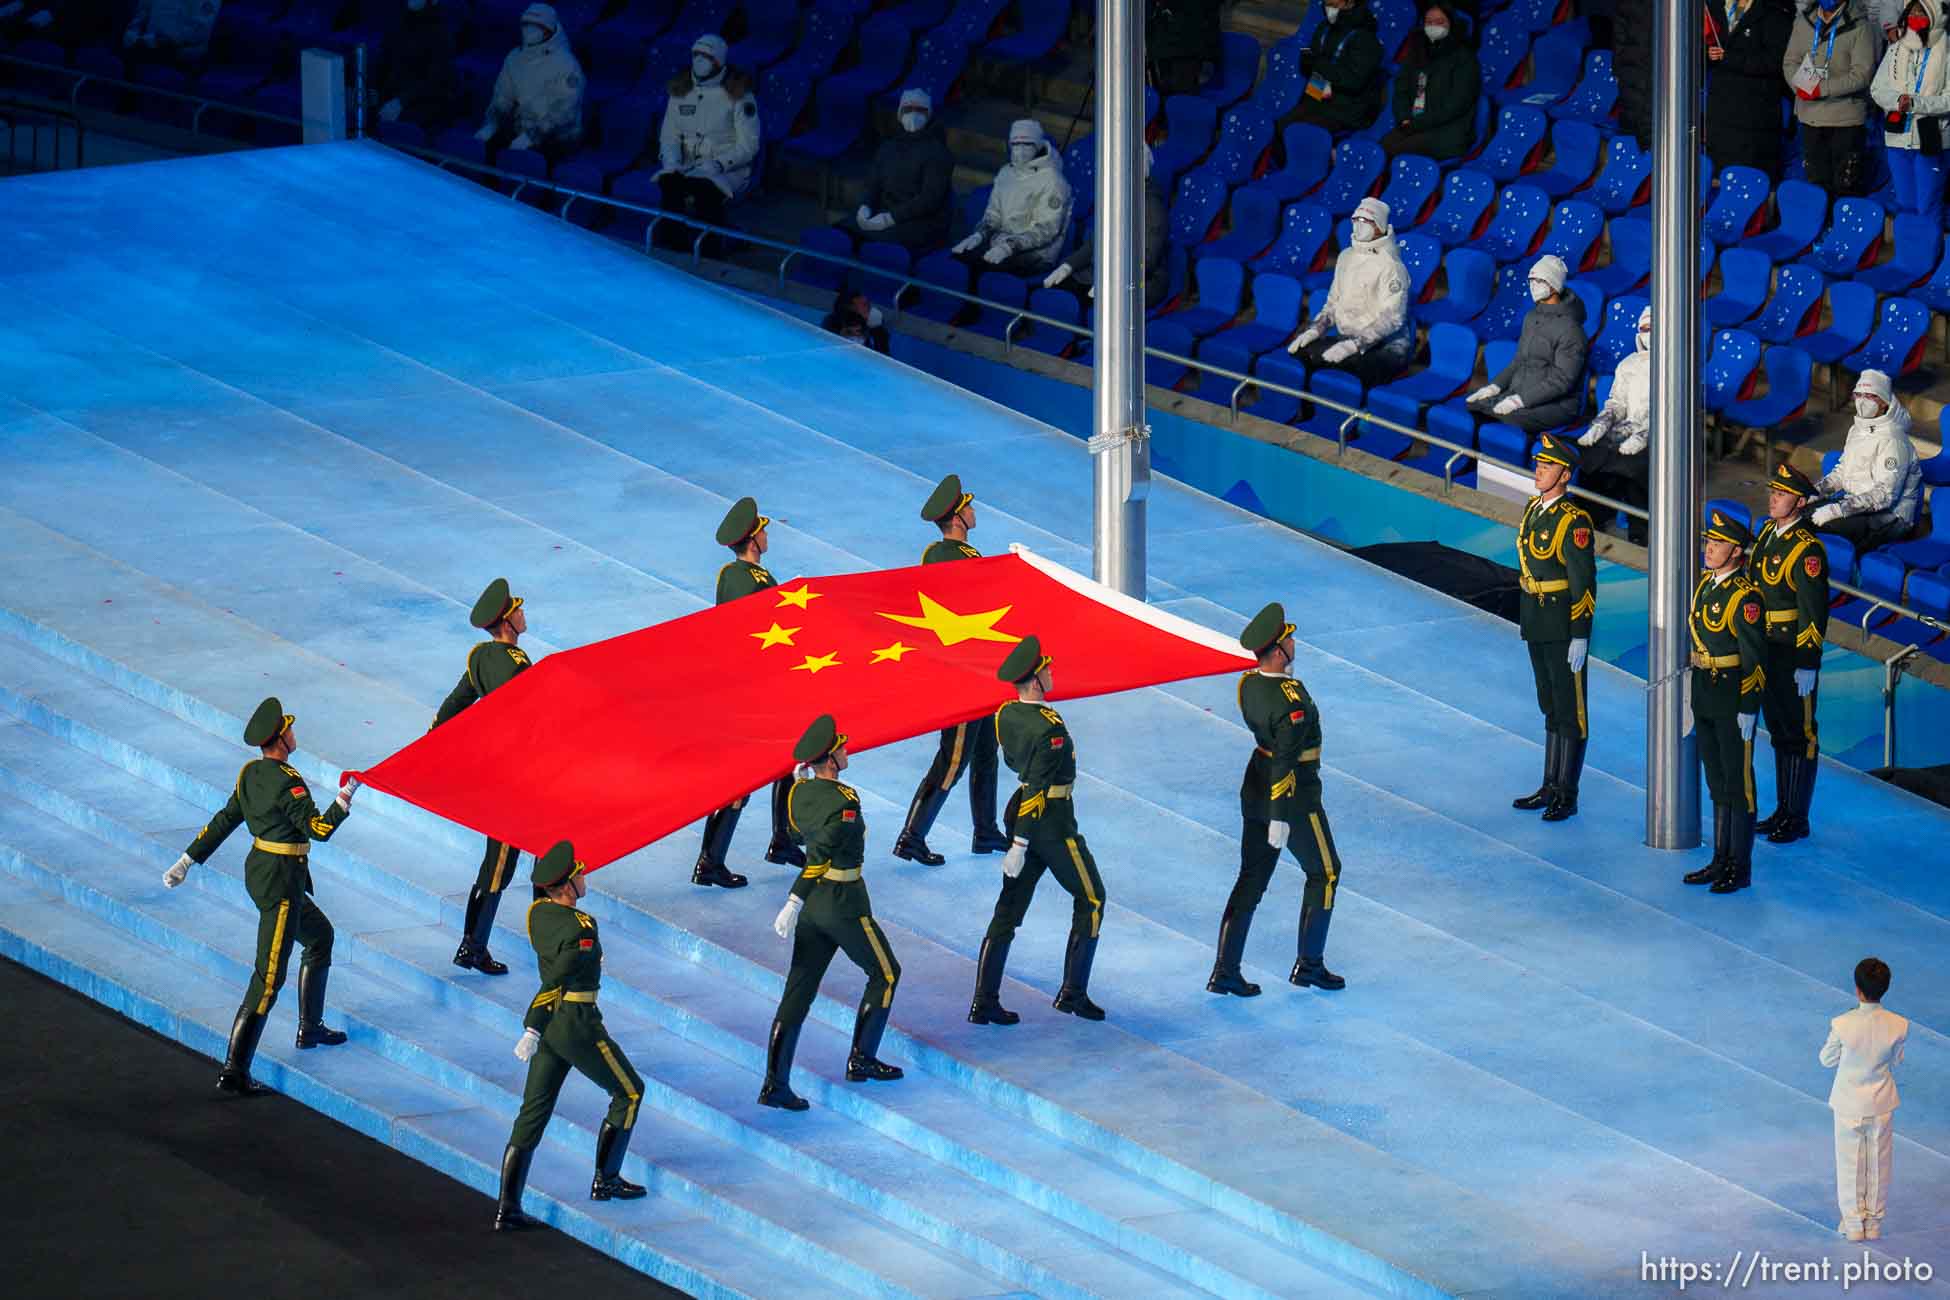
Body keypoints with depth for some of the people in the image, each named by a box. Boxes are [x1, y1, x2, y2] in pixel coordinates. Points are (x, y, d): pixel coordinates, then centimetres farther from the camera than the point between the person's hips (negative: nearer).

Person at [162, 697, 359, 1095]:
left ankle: (310, 1028, 39)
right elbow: (319, 829, -22)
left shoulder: (250, 774, 5)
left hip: (258, 869, 10)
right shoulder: (287, 782, -21)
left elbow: (224, 820, 11)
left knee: (320, 936, 30)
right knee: (269, 976, -8)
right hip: (282, 880, -10)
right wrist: (345, 797, -12)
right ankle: (234, 1071, -12)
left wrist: (188, 859, 17)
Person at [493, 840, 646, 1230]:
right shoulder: (582, 929, -21)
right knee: (629, 1092, 14)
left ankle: (507, 1208, 5)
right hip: (578, 1023, -7)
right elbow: (559, 975, -27)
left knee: (534, 1113, 8)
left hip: (549, 1024, 7)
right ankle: (605, 1181, 20)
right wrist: (534, 1030, -29)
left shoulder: (537, 913, 2)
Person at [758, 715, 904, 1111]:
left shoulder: (799, 792, 2)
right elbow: (822, 852, -27)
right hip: (844, 904, -7)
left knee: (799, 991, 7)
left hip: (813, 901, 7)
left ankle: (775, 1084, 2)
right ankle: (862, 1060, 19)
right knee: (885, 974, 16)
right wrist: (793, 903, -28)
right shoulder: (845, 802, -21)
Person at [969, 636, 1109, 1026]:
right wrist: (1019, 845, -24)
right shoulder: (1050, 727, -24)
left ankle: (984, 1003, 7)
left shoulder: (1005, 715, 0)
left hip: (1019, 814, 8)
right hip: (1053, 823, -8)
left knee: (1008, 909, 10)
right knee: (1091, 899, 12)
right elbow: (1037, 788, -25)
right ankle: (1073, 993, 13)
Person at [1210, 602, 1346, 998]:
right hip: (1295, 799, -7)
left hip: (1255, 793, 7)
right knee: (1324, 872, 14)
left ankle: (1225, 971, 9)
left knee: (1251, 878, 13)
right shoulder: (1291, 702, -29)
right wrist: (1280, 820, -25)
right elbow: (1284, 764, -29)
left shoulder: (1248, 684, -2)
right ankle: (1309, 965, 21)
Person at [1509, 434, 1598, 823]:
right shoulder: (1534, 509, 8)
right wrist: (1523, 618, 20)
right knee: (1551, 706, 17)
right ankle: (1551, 787, 26)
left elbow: (1584, 583, -19)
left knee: (1570, 710, 1)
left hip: (1564, 626, -9)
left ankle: (1567, 796, 6)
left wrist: (1580, 637, -20)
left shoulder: (1573, 522, -19)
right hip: (1537, 625, 9)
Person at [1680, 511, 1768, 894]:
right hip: (1706, 699, 9)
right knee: (1718, 782, 16)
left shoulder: (1745, 597, -18)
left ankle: (1740, 869, 8)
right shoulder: (1706, 583, 8)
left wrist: (1747, 710, -18)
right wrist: (1694, 696, 18)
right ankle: (1721, 860, 25)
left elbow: (1755, 658, -18)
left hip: (1733, 699, -9)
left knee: (1738, 782, 1)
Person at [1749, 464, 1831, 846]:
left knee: (1799, 735, 2)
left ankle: (1798, 819, 9)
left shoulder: (1807, 549, -19)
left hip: (1793, 653, -9)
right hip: (1766, 649, 9)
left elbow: (1814, 612, -18)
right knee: (1778, 732, 17)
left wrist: (1807, 664, -18)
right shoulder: (1768, 533, 7)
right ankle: (1783, 810, 28)